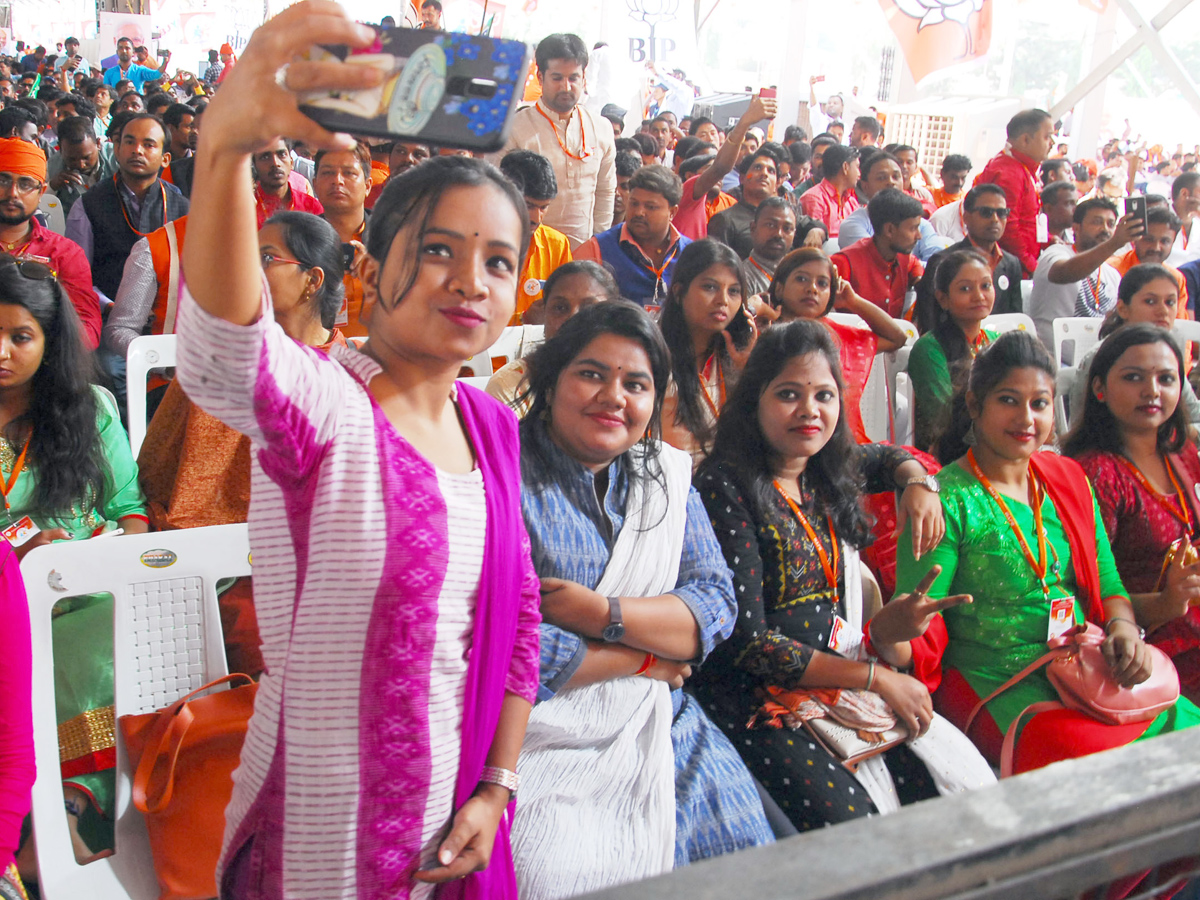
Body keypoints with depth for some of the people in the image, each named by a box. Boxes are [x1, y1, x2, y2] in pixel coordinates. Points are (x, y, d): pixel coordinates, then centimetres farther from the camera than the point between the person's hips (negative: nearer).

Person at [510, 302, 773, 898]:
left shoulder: (667, 475, 11)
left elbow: (716, 604, 1)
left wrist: (605, 614, -17)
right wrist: (642, 657, -9)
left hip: (656, 731, 6)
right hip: (540, 740, -5)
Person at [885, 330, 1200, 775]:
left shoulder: (1070, 480, 11)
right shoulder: (947, 501, -10)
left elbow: (1108, 585, 18)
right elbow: (922, 643, -12)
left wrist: (1123, 627, -4)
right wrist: (888, 634, -35)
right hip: (993, 685, -6)